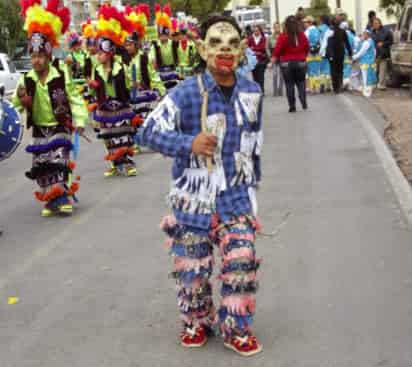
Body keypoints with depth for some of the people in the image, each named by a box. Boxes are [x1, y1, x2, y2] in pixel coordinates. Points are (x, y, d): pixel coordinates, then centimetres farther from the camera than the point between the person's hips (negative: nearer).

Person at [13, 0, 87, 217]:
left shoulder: (61, 79, -9)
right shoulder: (26, 81, -2)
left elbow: (75, 101, -4)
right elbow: (15, 104, -1)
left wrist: (79, 121, -11)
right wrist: (20, 98, -22)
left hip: (59, 129, -3)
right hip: (39, 132, 4)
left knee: (59, 164, -11)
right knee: (41, 167, 6)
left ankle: (64, 198, -5)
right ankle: (50, 199, 18)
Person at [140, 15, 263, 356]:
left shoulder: (252, 92, 0)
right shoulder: (187, 93, -15)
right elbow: (151, 131, -13)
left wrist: (253, 180, 20)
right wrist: (189, 144, -24)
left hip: (236, 194, 2)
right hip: (194, 195, -2)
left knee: (242, 261, -5)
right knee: (192, 264, 9)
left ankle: (237, 328, 14)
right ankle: (197, 322, 32)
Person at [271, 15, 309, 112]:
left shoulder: (283, 37, -11)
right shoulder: (302, 35, -2)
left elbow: (277, 51, -11)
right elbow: (307, 49, 8)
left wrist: (272, 62, -4)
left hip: (287, 63, -2)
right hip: (301, 63, 2)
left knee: (289, 85, 3)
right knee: (301, 83, 14)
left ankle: (292, 106, 2)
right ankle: (304, 103, 6)